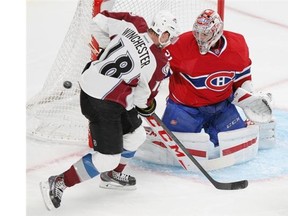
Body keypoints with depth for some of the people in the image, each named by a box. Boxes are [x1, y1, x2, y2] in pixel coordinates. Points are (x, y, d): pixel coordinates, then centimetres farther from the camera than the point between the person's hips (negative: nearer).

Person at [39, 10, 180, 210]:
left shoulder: (134, 24, -5)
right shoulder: (158, 63, -18)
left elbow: (99, 22, 4)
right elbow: (143, 97, -6)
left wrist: (112, 49, 16)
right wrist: (149, 106, 18)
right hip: (102, 105, -9)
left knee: (136, 134, 24)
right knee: (108, 158, -3)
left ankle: (113, 175, 43)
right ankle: (57, 184, -1)